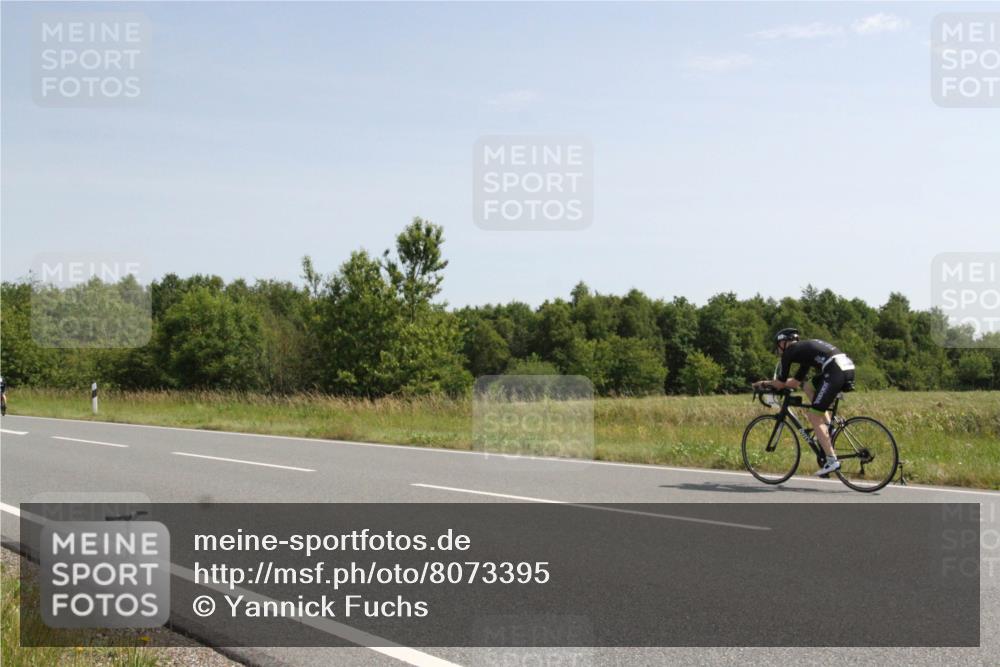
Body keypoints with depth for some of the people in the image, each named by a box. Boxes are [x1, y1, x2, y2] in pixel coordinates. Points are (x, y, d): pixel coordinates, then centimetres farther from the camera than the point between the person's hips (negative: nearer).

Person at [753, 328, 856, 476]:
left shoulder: (790, 351, 9)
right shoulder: (804, 349, 33)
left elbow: (780, 383, 12)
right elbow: (796, 382, 40)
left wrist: (764, 383, 29)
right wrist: (772, 383, 45)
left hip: (835, 372, -8)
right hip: (848, 367, 9)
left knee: (814, 417, -1)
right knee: (808, 388, 26)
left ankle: (832, 461, -7)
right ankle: (828, 429, 15)